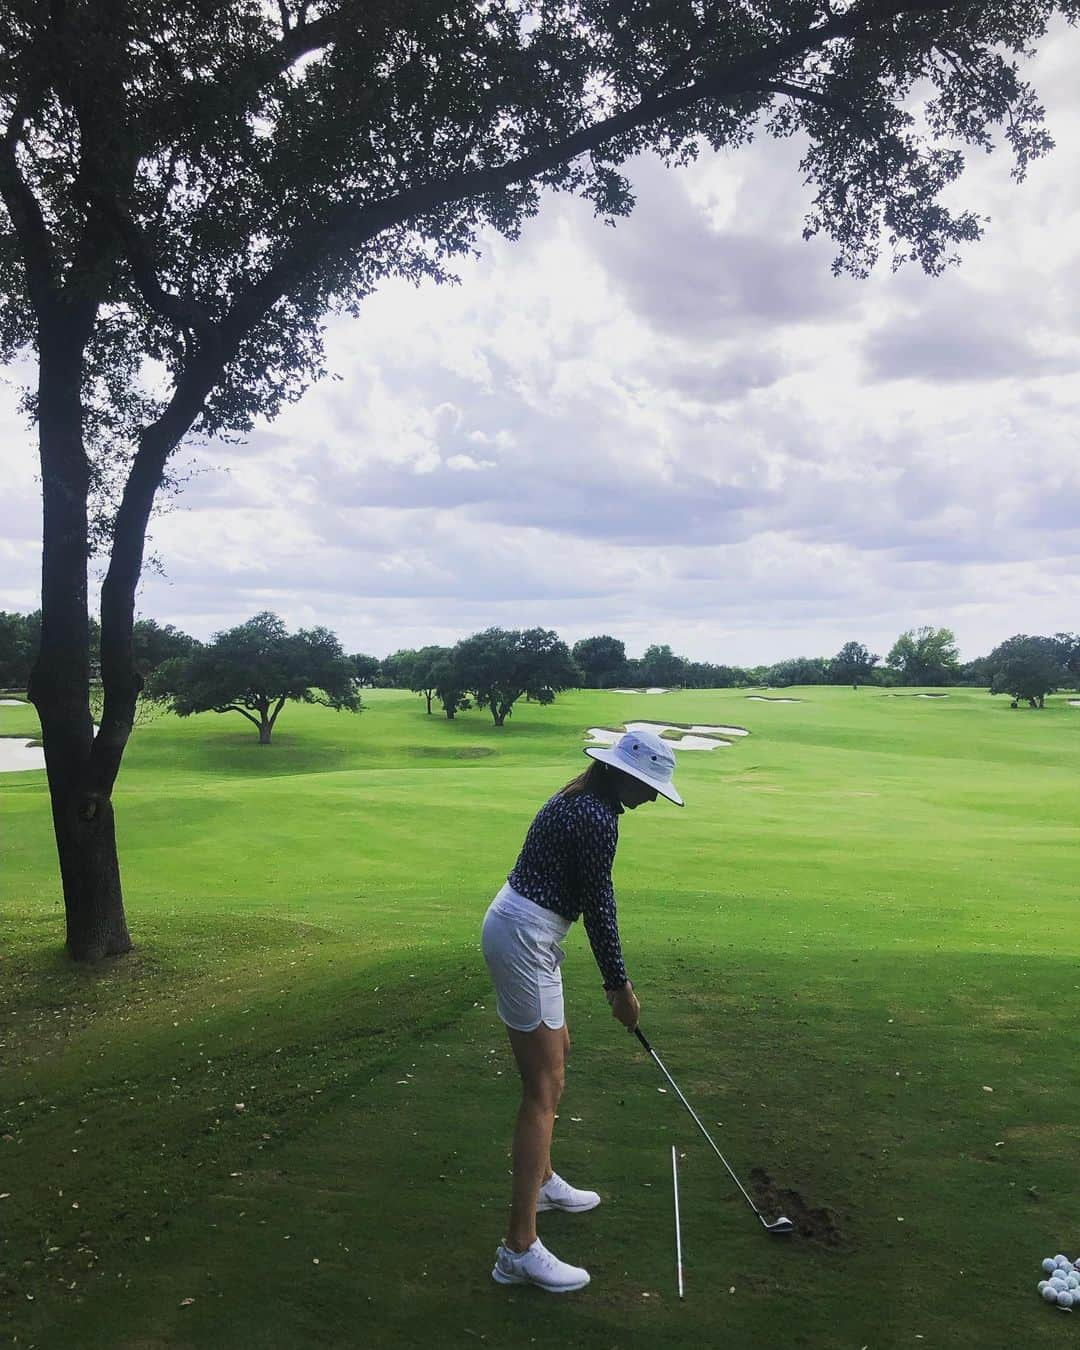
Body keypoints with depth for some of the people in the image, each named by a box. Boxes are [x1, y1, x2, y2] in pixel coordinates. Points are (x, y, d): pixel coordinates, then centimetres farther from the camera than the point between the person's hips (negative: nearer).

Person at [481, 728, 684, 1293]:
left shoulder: (580, 802, 12)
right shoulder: (598, 819, -18)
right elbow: (598, 908, -14)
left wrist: (615, 977, 20)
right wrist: (620, 986, -2)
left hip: (514, 927, 11)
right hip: (524, 939, -11)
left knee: (556, 1051, 25)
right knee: (544, 1087, -8)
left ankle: (541, 1181, 41)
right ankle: (520, 1248, -6)